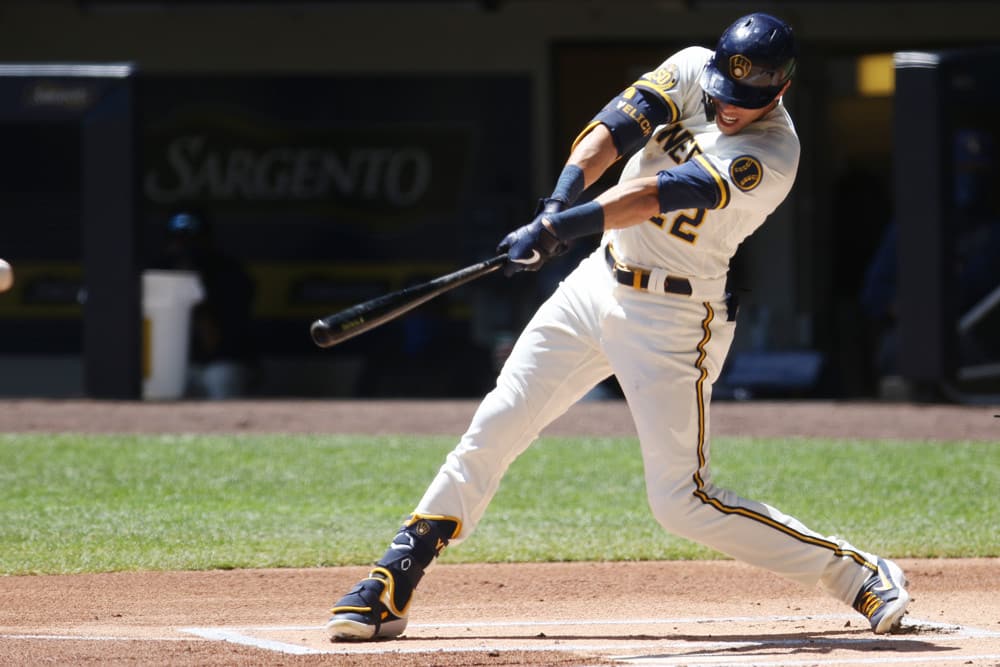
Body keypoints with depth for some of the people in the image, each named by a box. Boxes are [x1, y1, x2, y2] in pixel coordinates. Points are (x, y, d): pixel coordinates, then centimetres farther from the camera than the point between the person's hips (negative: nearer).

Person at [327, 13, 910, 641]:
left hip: (674, 319, -6)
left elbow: (658, 194, -30)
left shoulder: (772, 154, -21)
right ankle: (389, 589, 8)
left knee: (684, 501, -9)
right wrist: (562, 197, -32)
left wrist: (559, 228, -37)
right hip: (598, 283, 6)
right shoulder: (691, 70, -2)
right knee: (494, 429, 2)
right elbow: (612, 129, -14)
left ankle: (859, 575, 2)